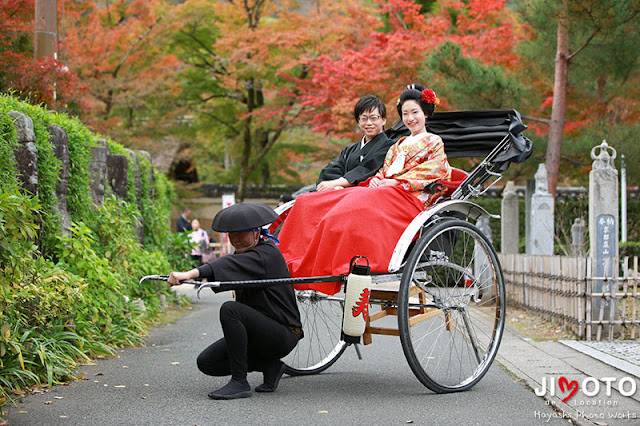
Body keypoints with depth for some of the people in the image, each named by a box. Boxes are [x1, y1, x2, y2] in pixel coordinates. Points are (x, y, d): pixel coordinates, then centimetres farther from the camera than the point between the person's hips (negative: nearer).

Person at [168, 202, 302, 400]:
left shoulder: (267, 254, -20)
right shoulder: (247, 253, 13)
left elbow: (231, 265, -35)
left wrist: (190, 274, -47)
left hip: (284, 335, -9)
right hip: (259, 332, 10)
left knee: (230, 309, -32)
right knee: (206, 362, -1)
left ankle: (239, 383, -25)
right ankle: (269, 365, 9)